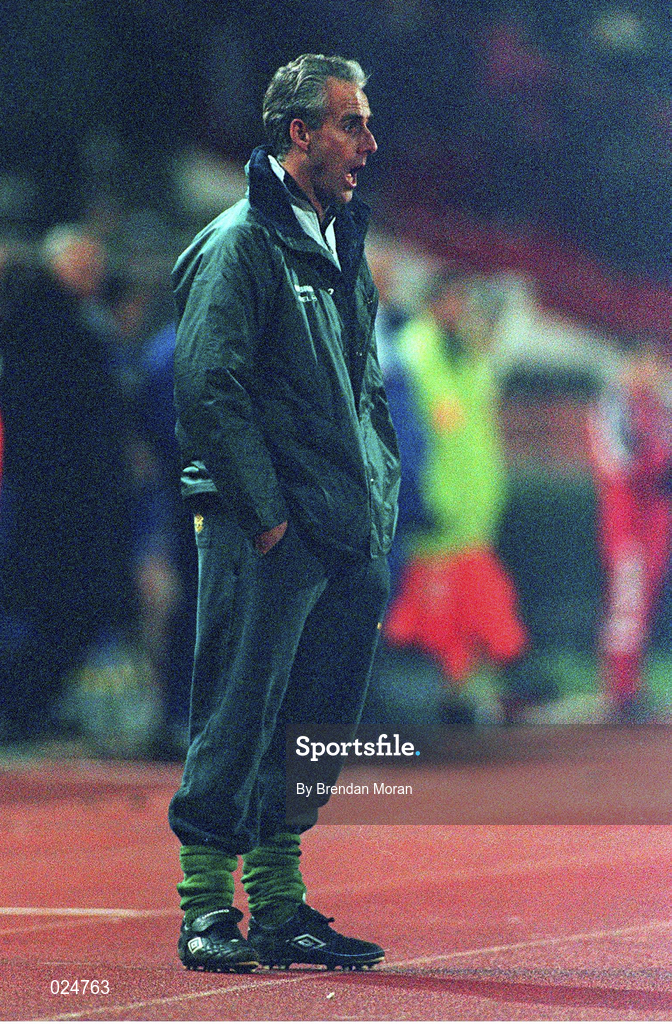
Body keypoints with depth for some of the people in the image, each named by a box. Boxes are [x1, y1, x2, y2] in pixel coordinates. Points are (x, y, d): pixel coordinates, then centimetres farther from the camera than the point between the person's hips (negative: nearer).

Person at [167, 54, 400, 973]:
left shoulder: (340, 249, 19)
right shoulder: (240, 242, -7)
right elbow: (208, 388, -15)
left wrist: (381, 503, 14)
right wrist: (262, 510, -16)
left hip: (350, 540, 8)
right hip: (270, 538, -8)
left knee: (314, 727, 10)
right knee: (238, 718, -6)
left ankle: (278, 904, 17)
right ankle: (207, 907, 0)